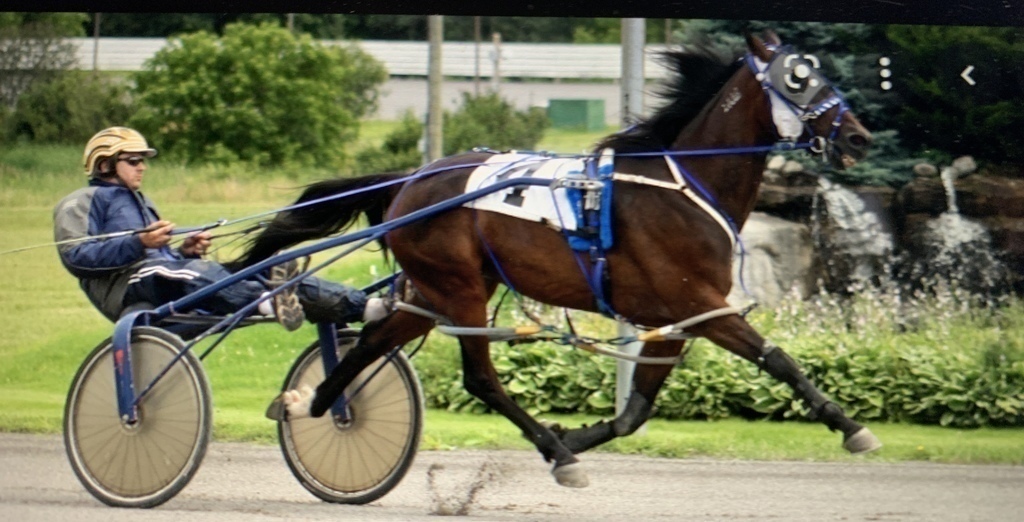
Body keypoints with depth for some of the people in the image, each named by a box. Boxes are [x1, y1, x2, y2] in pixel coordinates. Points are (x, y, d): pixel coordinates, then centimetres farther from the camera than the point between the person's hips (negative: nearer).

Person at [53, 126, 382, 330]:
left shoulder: (139, 203, 35)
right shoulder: (81, 204, 9)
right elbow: (75, 256, -9)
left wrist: (185, 251, 8)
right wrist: (139, 243, -20)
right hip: (128, 286, -7)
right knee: (196, 274, -39)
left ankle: (360, 306, -26)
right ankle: (269, 303, -67)